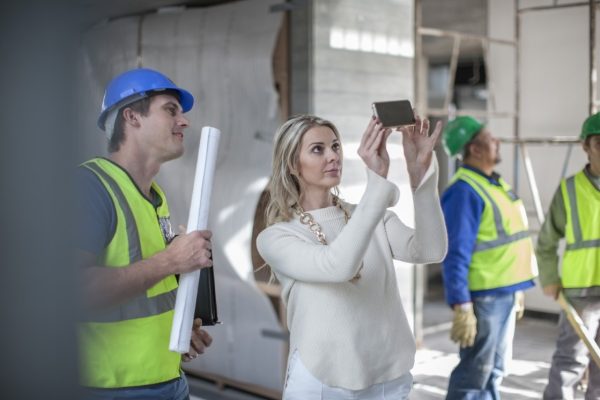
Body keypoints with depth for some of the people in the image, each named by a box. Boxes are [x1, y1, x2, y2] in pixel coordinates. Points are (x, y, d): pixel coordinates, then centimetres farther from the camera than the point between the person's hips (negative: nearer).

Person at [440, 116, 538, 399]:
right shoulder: (464, 191, -18)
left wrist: (516, 289, 21)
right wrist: (461, 307, -24)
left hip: (506, 291, 9)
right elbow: (455, 255, -21)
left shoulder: (496, 183, 12)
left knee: (495, 370, 18)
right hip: (483, 294, -9)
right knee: (475, 371, -2)